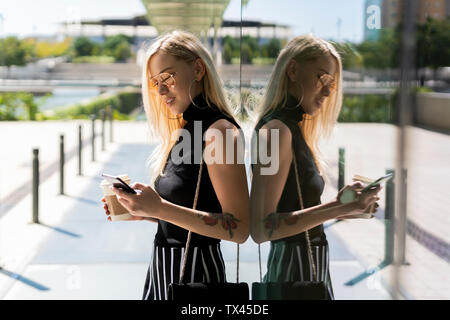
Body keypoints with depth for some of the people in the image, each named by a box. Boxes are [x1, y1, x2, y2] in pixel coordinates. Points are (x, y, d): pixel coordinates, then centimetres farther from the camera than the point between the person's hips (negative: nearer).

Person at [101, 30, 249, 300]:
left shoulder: (220, 132, -14)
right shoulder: (184, 132, 12)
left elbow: (239, 229, -20)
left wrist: (161, 209, -24)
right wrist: (143, 211, 3)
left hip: (194, 270, -8)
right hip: (163, 268, 8)